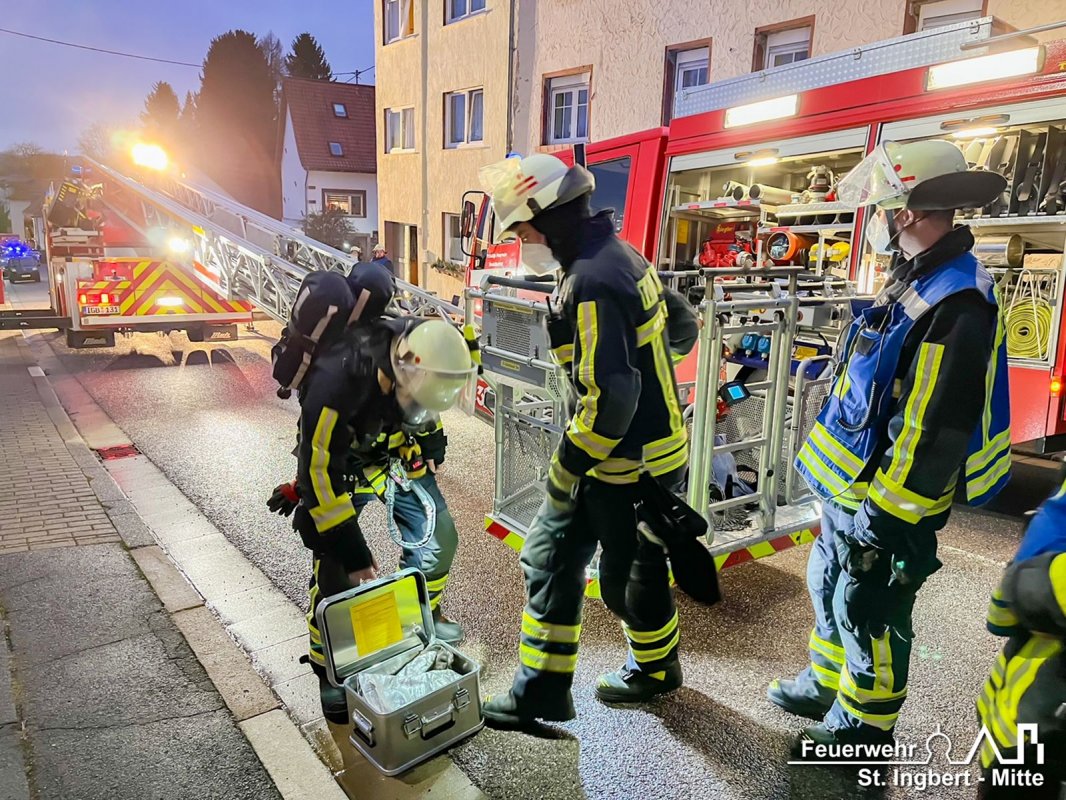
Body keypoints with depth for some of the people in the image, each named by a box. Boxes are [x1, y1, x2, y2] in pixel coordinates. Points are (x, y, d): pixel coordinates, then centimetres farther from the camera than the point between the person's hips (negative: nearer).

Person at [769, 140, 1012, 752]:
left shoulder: (956, 306, -26)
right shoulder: (918, 280, 6)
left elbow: (934, 431, -26)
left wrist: (883, 518, -21)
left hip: (886, 502, -9)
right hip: (852, 489, 9)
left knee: (869, 614, 9)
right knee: (830, 588, 23)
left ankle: (864, 728, 31)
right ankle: (828, 687, 44)